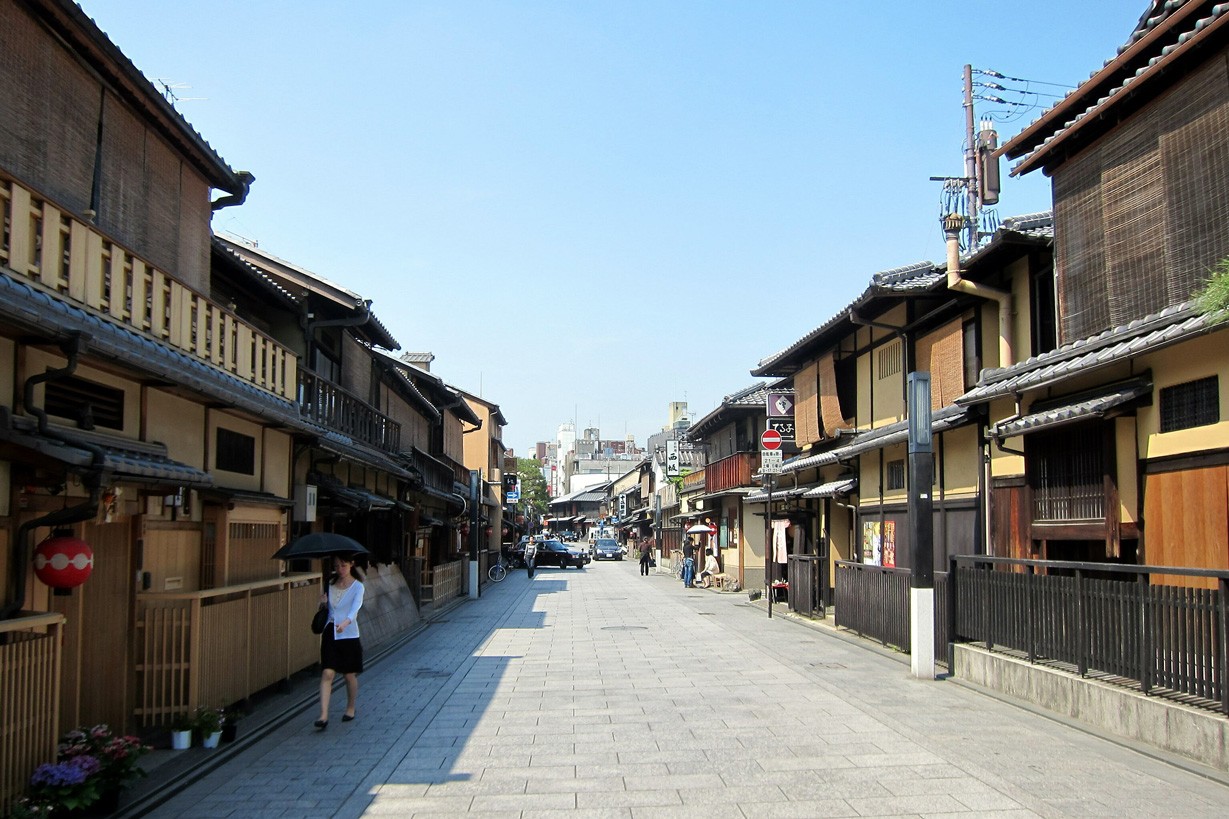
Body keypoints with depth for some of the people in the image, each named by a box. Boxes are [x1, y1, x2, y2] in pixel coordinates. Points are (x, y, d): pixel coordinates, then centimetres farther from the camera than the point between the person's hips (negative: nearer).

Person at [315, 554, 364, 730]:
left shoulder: (357, 586, -7)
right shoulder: (330, 584, 7)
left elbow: (355, 607, -24)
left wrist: (345, 622, -43)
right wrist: (323, 602, -4)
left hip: (349, 634, -3)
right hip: (330, 632, 3)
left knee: (349, 675, 10)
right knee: (327, 674, -8)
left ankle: (350, 709, 32)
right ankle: (323, 716, -12)